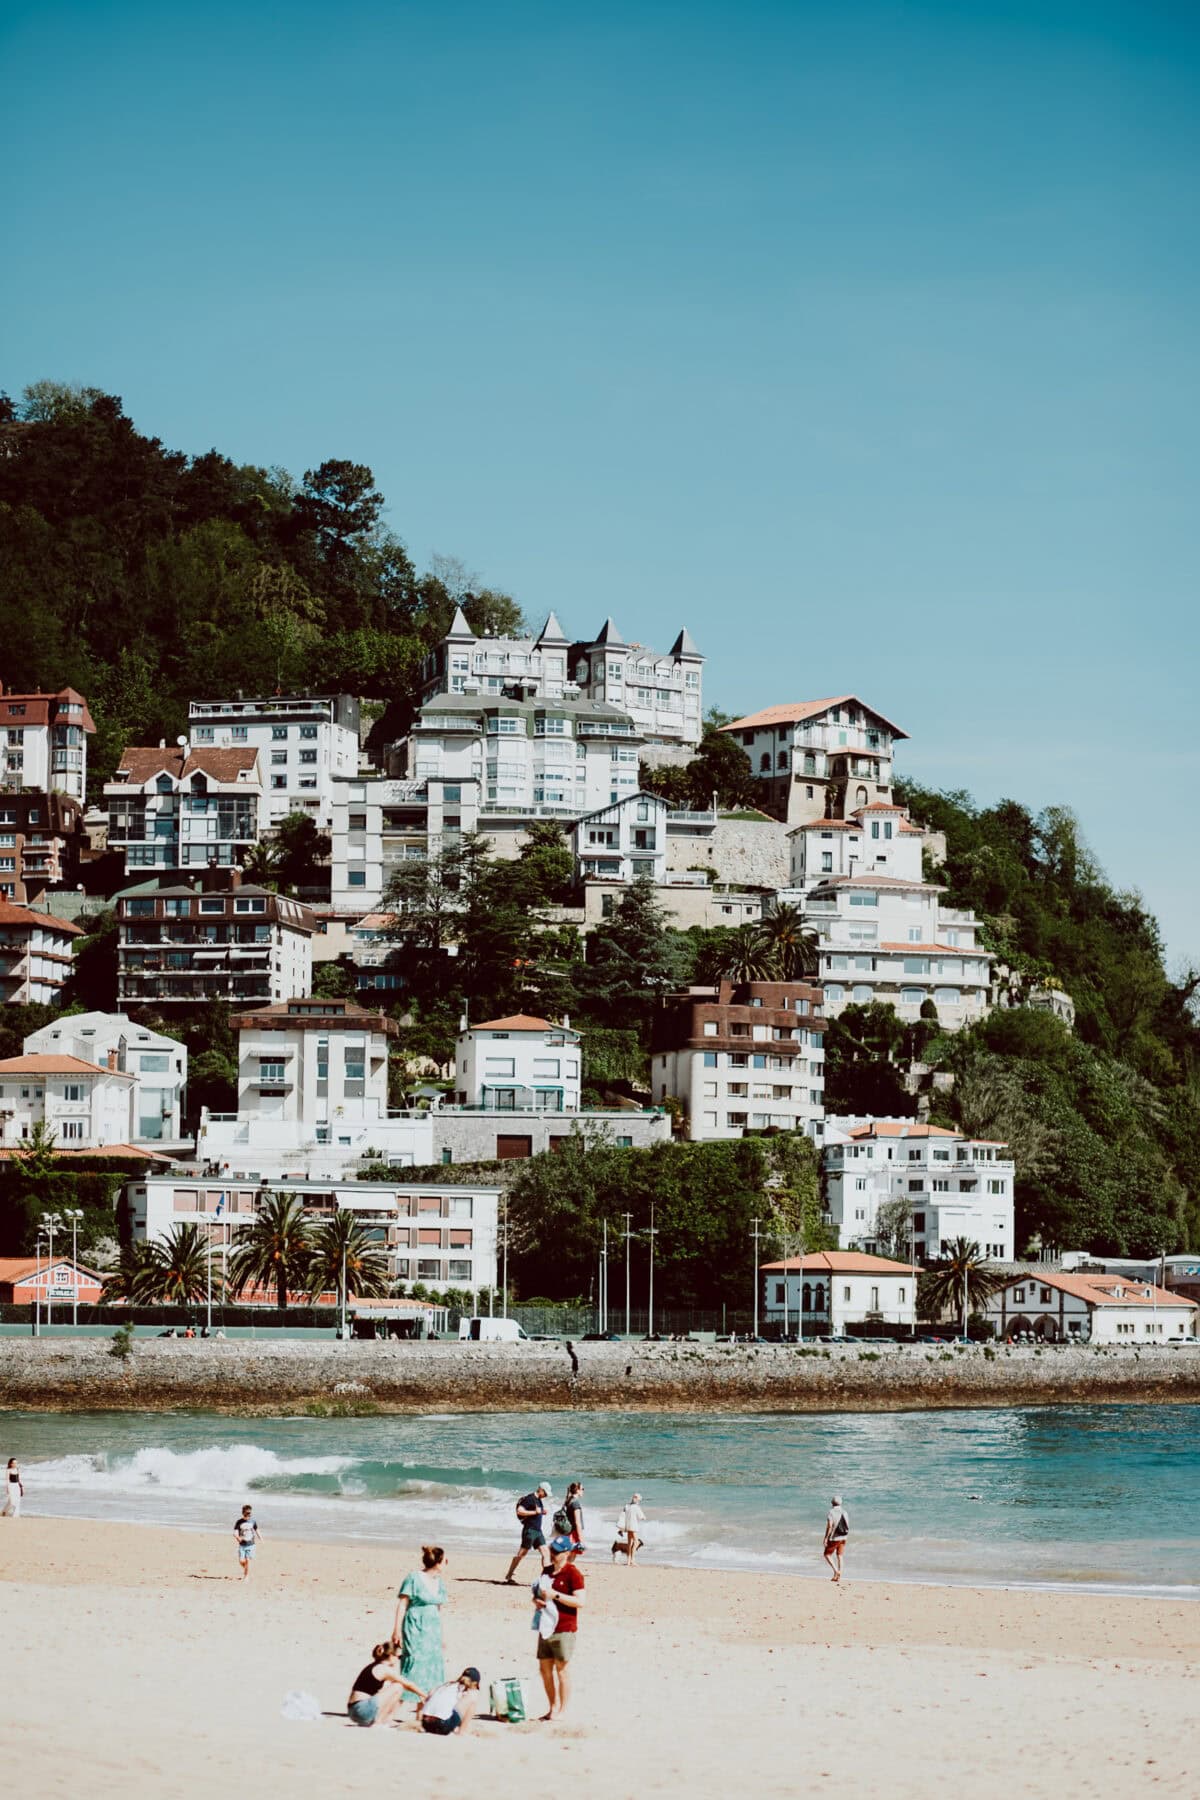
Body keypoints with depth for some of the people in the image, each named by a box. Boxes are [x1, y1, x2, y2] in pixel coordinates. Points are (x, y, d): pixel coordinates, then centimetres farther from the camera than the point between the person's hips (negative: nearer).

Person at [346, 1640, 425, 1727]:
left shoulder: (374, 1667, 18)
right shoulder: (383, 1669, -9)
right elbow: (408, 1685, 0)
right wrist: (423, 1694, 10)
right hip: (363, 1710, -10)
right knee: (397, 1687, -8)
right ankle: (378, 1722, -8)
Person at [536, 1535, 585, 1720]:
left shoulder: (573, 1573, -10)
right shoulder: (548, 1571, 14)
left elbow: (580, 1601, -18)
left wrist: (556, 1595, -21)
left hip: (565, 1629, -8)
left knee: (562, 1669, -2)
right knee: (545, 1667, 10)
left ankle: (562, 1711, 5)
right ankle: (552, 1708, 20)